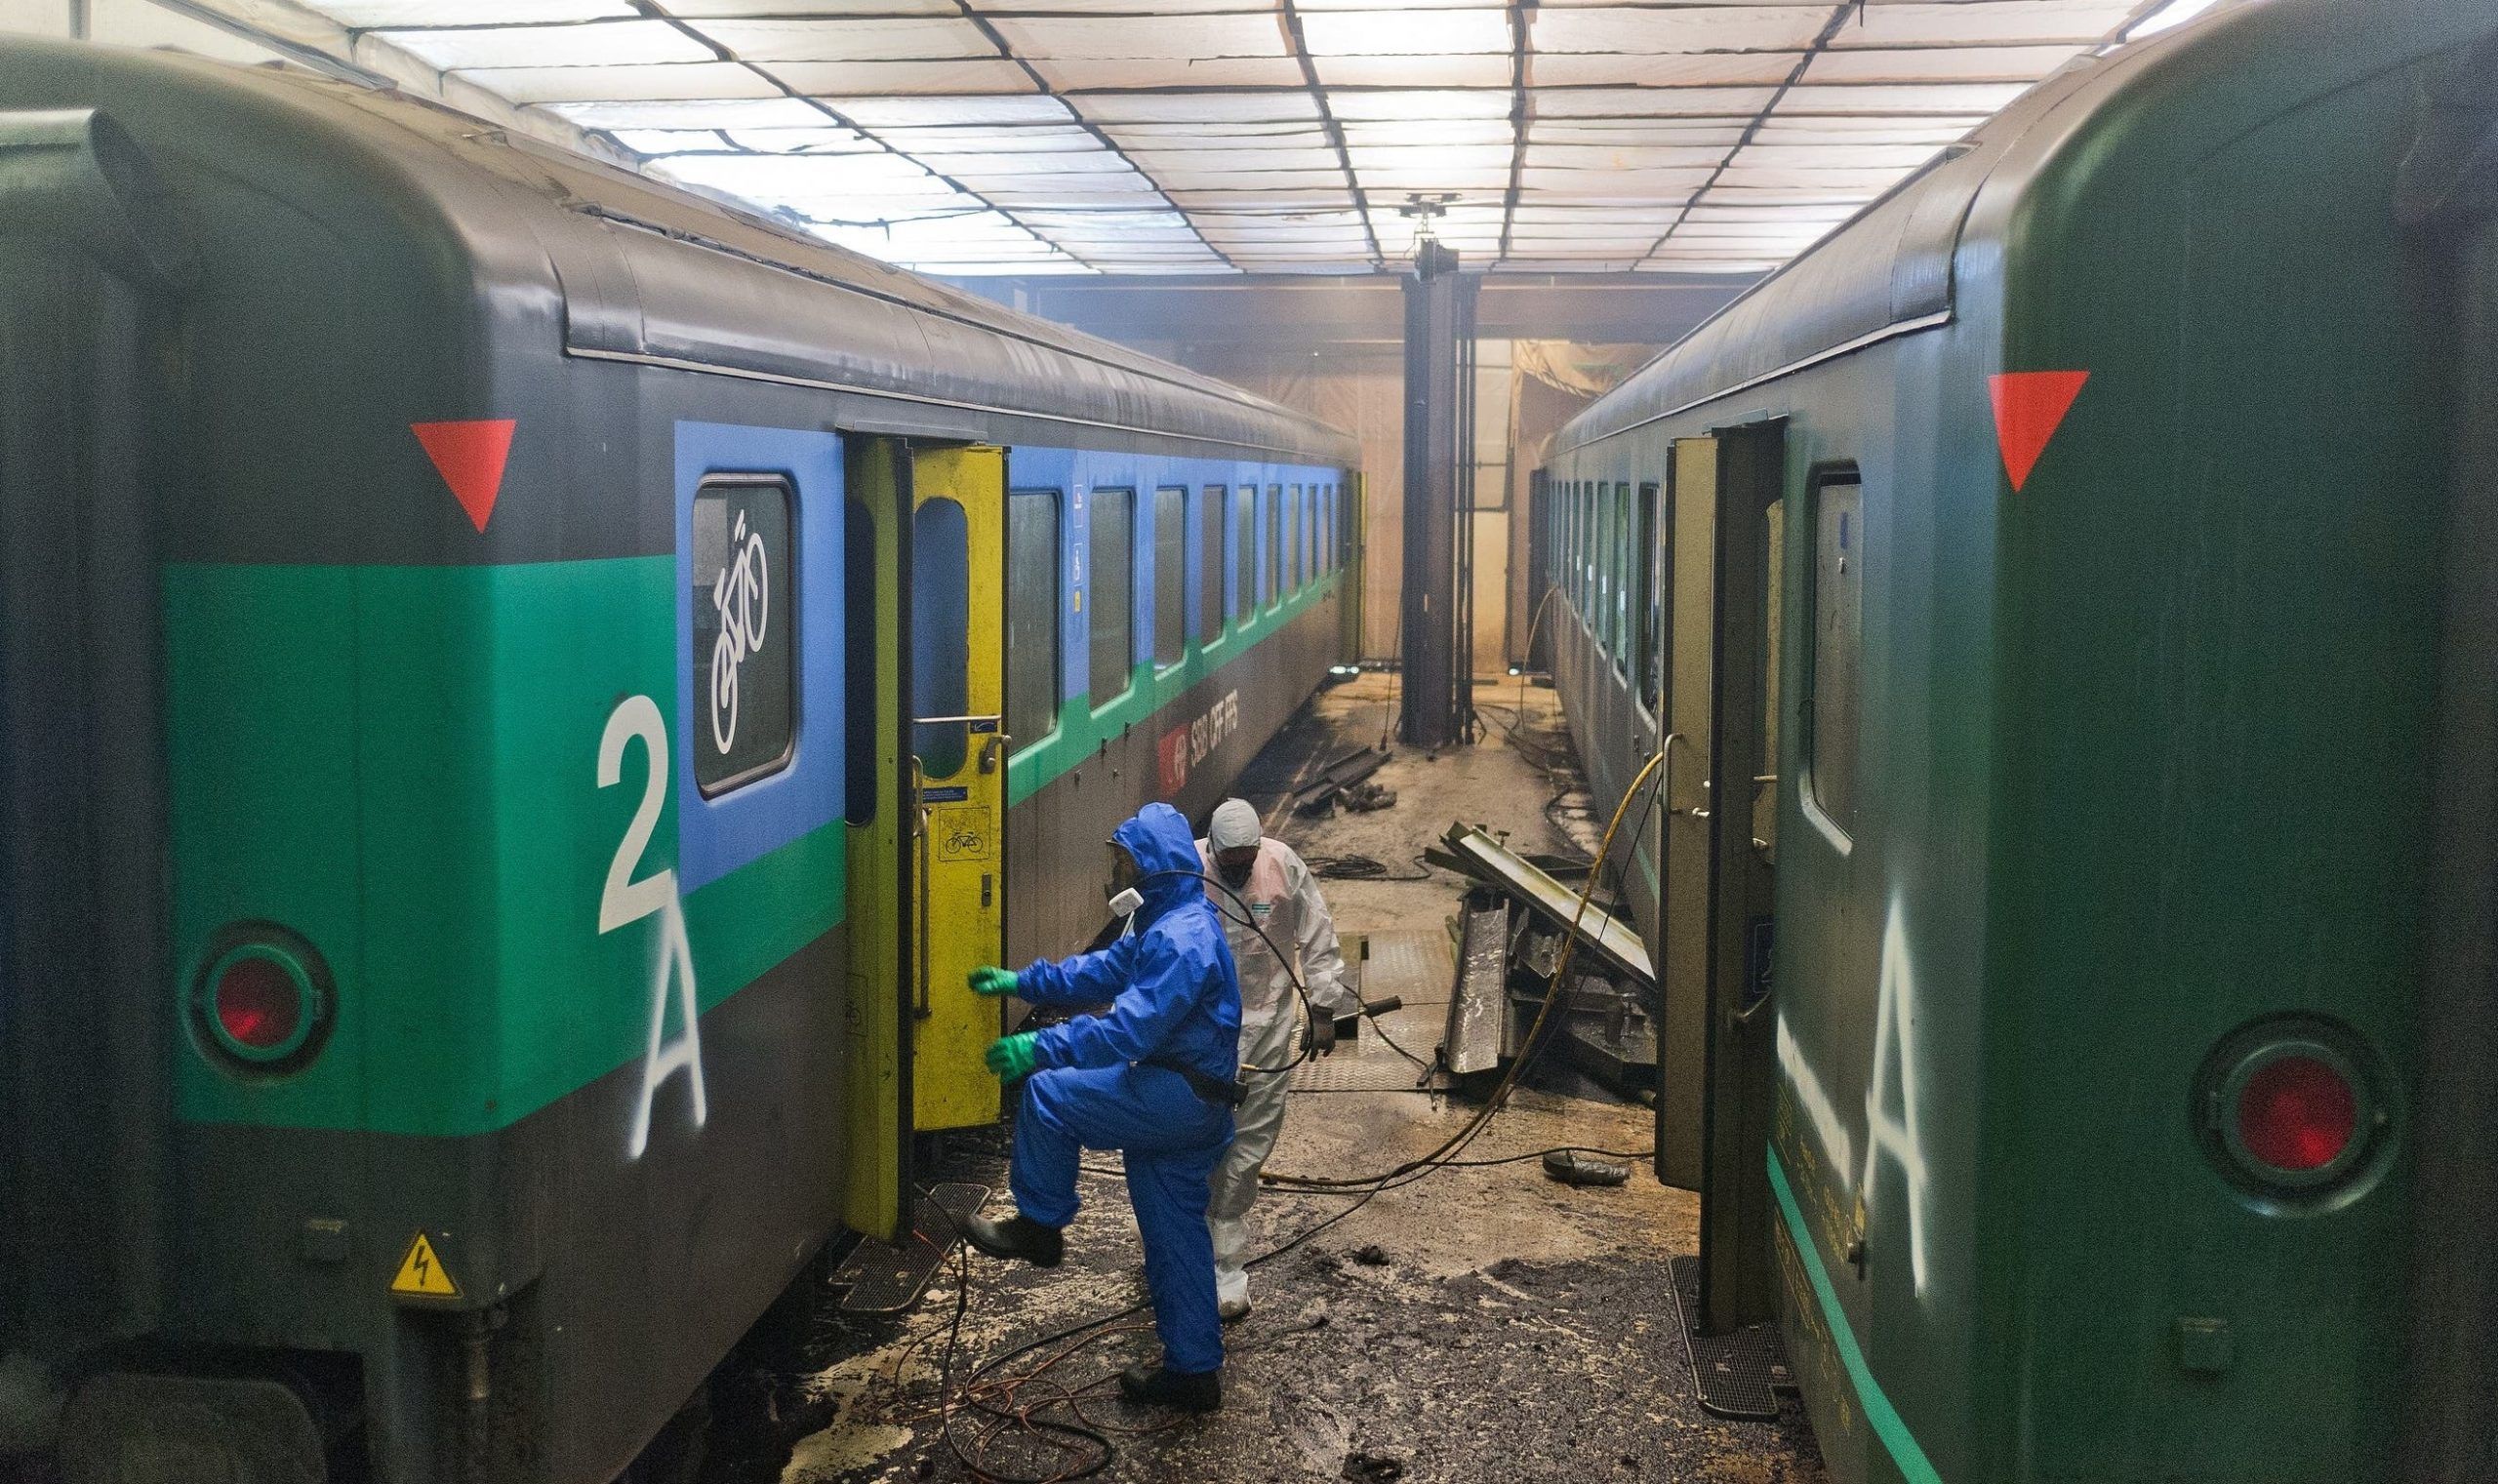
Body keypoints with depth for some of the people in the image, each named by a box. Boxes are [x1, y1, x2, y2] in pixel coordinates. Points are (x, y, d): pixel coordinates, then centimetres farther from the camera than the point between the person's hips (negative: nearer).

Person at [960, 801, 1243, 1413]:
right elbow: (1102, 970, 21)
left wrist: (1041, 1048, -29)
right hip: (1189, 1108, 11)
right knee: (1174, 1234, 14)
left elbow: (1129, 1029, -30)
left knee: (1047, 1096, -8)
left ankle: (1039, 1226, 8)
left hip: (1175, 1102, -11)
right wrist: (1020, 983, 15)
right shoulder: (1165, 924, 12)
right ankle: (1192, 1370, 23)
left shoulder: (1181, 939, -23)